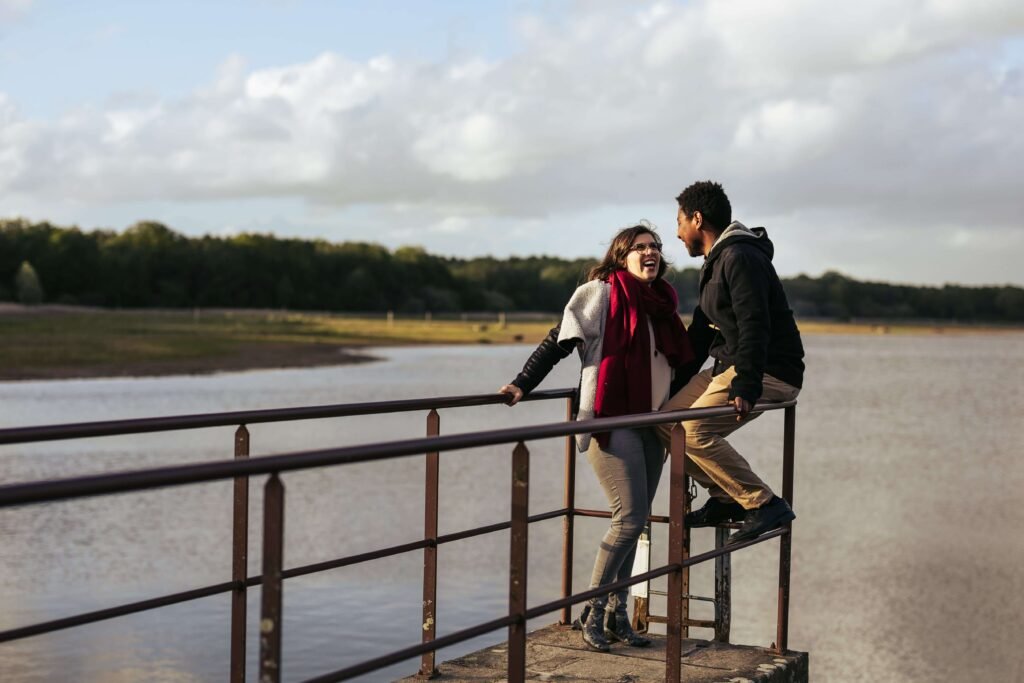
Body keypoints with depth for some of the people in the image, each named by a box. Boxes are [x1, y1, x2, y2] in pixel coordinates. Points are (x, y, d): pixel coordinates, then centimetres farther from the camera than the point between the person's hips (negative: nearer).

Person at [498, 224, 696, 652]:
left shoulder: (662, 303, 12)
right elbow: (558, 343, -9)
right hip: (610, 420, -7)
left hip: (650, 424, 7)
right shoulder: (601, 294, -6)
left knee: (634, 522, 9)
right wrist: (523, 385, -16)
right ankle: (592, 612, -1)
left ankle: (616, 614, 18)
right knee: (630, 517, -13)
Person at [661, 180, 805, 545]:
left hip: (770, 371, -11)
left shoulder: (740, 257, -16)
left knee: (694, 431, -23)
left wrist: (745, 388, -34)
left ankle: (766, 505, -17)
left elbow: (754, 326, -27)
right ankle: (725, 499, 9)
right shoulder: (717, 262, 18)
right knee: (667, 419, 6)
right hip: (730, 365, 11)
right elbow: (701, 330, 24)